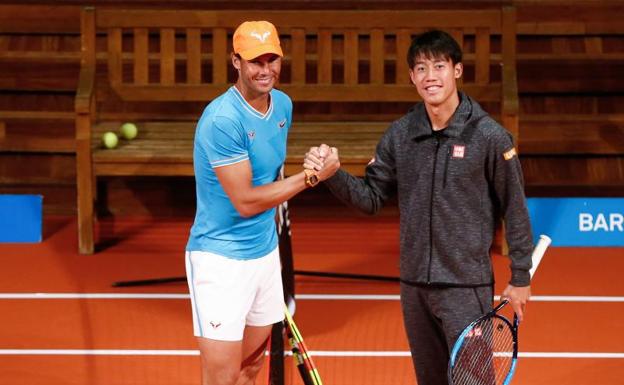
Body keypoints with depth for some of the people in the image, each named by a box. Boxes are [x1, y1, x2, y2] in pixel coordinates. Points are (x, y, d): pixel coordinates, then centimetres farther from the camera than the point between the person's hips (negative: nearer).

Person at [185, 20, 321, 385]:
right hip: (221, 259, -8)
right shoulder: (222, 119, -21)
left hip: (266, 253, 8)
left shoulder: (284, 105, 4)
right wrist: (309, 176, -16)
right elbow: (246, 202, -20)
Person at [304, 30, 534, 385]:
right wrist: (334, 175, -12)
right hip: (414, 285, 5)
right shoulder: (400, 135, 3)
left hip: (466, 287, -5)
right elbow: (372, 197, 7)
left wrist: (520, 278, -3)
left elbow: (514, 209, -6)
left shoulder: (488, 135, -11)